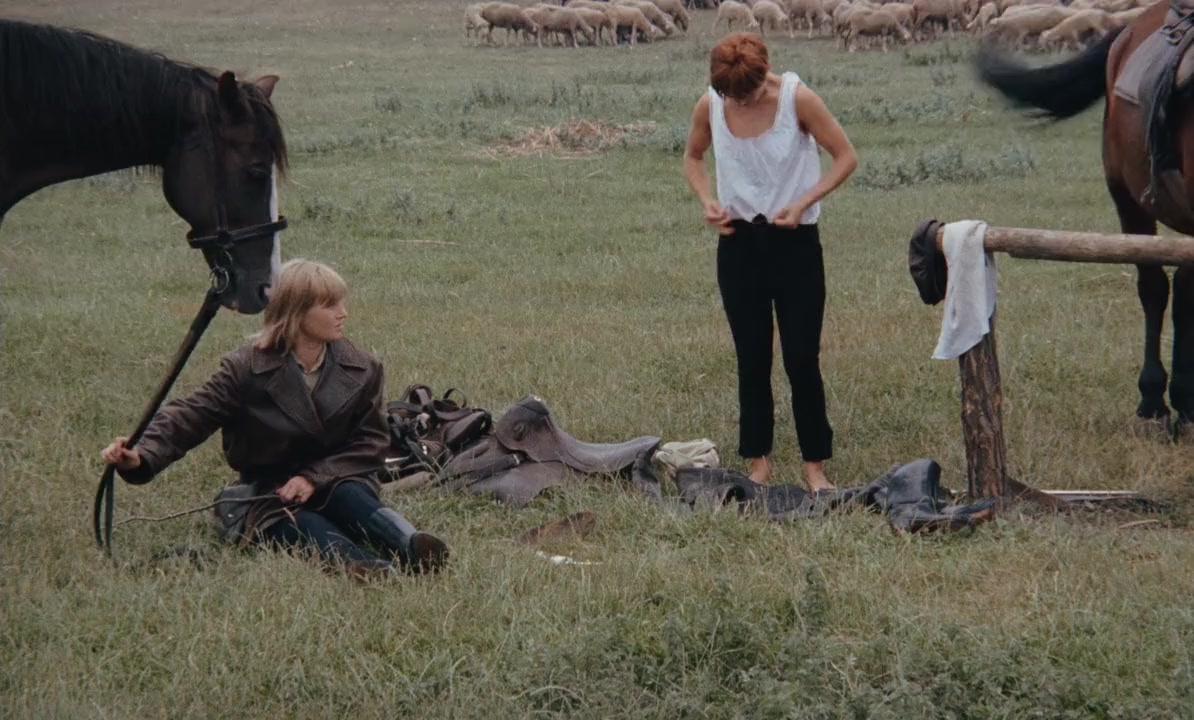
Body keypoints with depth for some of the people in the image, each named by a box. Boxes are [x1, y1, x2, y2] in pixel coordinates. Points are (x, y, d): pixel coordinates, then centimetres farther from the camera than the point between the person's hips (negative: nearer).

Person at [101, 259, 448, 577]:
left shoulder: (362, 370, 1)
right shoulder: (246, 368, -7)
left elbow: (371, 442, -1)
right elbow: (189, 416, -12)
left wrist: (315, 477, -16)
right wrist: (143, 458, -31)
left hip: (336, 482, 2)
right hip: (269, 495, -2)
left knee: (349, 496, -33)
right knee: (292, 519, -35)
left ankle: (412, 548, -61)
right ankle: (364, 563, -66)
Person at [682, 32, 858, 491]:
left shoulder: (798, 99, -16)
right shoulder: (709, 107, -7)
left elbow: (846, 156, -7)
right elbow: (693, 157, 13)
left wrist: (804, 202, -18)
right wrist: (707, 200, -6)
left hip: (795, 243, -3)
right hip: (739, 244, 3)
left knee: (802, 358, -1)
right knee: (751, 360, 7)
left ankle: (815, 464, 8)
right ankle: (758, 461, 16)